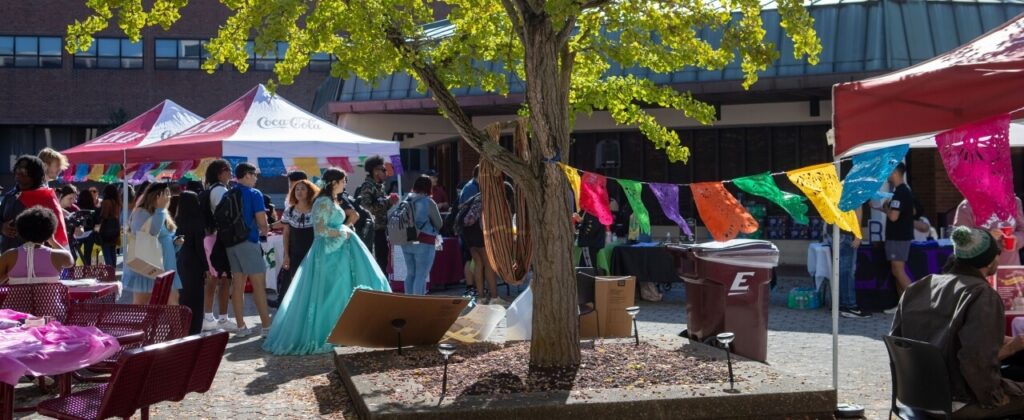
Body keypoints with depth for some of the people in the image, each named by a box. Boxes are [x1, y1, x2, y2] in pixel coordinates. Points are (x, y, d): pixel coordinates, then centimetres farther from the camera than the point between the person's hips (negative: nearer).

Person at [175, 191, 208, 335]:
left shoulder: (179, 220, 3)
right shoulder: (196, 221, -15)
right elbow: (199, 245, -15)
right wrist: (206, 266, -9)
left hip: (182, 260, 7)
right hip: (194, 262, -7)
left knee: (186, 295, 16)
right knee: (195, 296, 1)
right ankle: (193, 330, 3)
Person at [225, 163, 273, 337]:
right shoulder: (254, 194, -9)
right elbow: (262, 222, -14)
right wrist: (264, 229, 9)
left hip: (231, 242, 6)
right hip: (249, 241, -6)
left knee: (237, 284, 8)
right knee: (259, 284, -1)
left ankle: (241, 326, 11)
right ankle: (266, 325, 0)